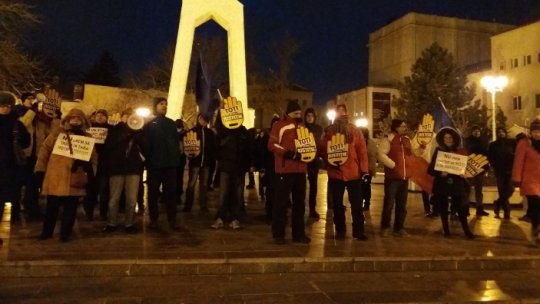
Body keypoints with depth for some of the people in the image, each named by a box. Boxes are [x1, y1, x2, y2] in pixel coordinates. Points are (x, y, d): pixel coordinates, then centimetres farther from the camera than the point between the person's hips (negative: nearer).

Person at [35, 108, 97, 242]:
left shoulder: (88, 138, 10)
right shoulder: (57, 133, 8)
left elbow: (93, 157, 10)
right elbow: (44, 150, 5)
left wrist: (90, 171, -2)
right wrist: (40, 169, 0)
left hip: (75, 179, 0)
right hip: (55, 177, 0)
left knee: (70, 208, 7)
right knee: (52, 207, 11)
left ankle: (65, 232, 18)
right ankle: (47, 231, 26)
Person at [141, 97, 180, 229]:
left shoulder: (171, 123, 12)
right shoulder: (148, 125, 4)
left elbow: (176, 142, 11)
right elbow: (144, 145, -1)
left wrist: (176, 158, 2)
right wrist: (149, 160, -8)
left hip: (170, 163, 2)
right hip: (154, 164, -2)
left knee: (171, 192, 2)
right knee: (153, 192, 5)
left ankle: (172, 219, 7)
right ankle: (153, 219, 13)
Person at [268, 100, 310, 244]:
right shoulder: (279, 125, -3)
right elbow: (272, 145, -11)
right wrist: (289, 153, -18)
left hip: (300, 169, 6)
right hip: (284, 170, -6)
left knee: (299, 202, 10)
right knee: (281, 202, -1)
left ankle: (299, 233, 20)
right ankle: (278, 234, 7)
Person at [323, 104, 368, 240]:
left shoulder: (355, 130, 4)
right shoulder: (329, 131, 4)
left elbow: (362, 150, 0)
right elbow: (323, 149, 2)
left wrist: (363, 169, -5)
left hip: (354, 173, 0)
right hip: (335, 173, 0)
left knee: (357, 204, 5)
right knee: (337, 204, 9)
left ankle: (358, 231, 16)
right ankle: (340, 230, 21)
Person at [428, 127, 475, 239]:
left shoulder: (460, 152, 5)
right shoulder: (438, 151, 1)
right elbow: (430, 169, -2)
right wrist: (440, 173, -19)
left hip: (457, 184, 0)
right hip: (441, 184, 0)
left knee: (461, 207, -4)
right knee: (443, 208, 5)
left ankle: (467, 230, 9)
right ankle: (446, 230, 16)